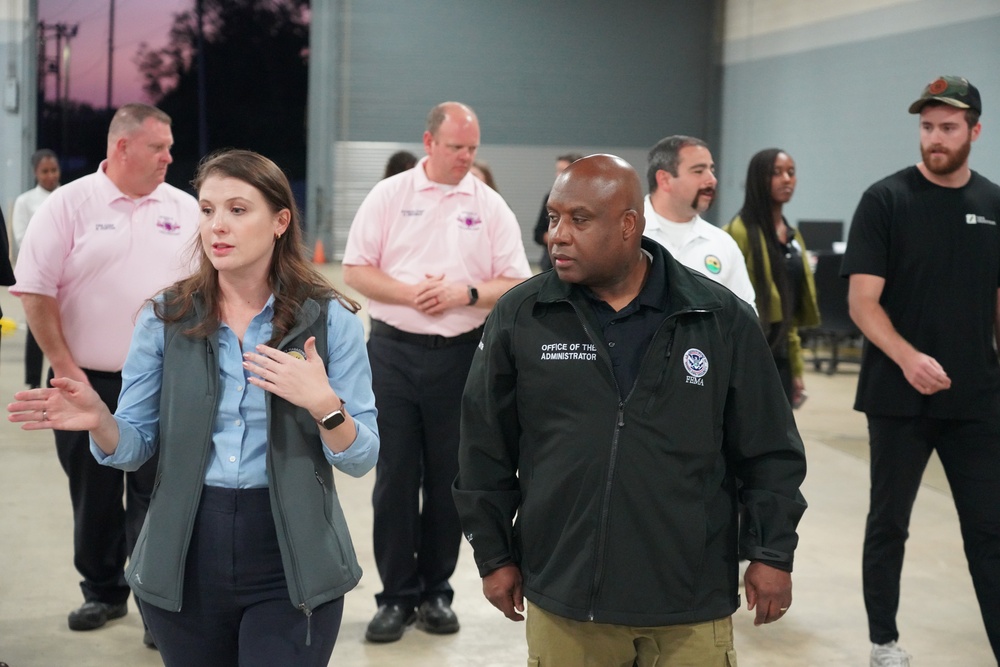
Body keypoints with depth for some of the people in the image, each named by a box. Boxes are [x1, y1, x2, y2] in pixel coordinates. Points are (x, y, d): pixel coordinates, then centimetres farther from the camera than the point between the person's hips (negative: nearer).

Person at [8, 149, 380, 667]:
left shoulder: (329, 318, -5)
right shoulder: (166, 317, 0)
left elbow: (362, 458, -4)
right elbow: (135, 447, 4)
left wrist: (325, 406, -23)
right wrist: (98, 420, -17)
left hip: (292, 563, -2)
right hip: (186, 560, 2)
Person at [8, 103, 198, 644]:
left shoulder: (185, 210, 5)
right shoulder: (69, 205, -3)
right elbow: (36, 293, -5)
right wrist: (65, 368, -8)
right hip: (87, 383, -1)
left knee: (156, 498, 2)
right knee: (94, 496, 11)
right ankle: (102, 592, 27)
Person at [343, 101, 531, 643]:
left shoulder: (490, 206, 4)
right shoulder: (389, 195, 1)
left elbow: (516, 284, 2)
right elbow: (356, 271, -1)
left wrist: (467, 294, -14)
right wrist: (409, 293, -14)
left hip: (459, 355, 1)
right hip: (393, 351, -1)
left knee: (448, 478, 7)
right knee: (395, 475, 3)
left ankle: (436, 592, 20)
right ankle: (396, 595, 13)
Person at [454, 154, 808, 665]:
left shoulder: (722, 319, -3)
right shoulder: (519, 317, -2)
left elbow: (768, 452, 3)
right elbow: (486, 452, 5)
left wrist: (772, 554, 1)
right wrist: (494, 555, 7)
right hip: (563, 602, 1)